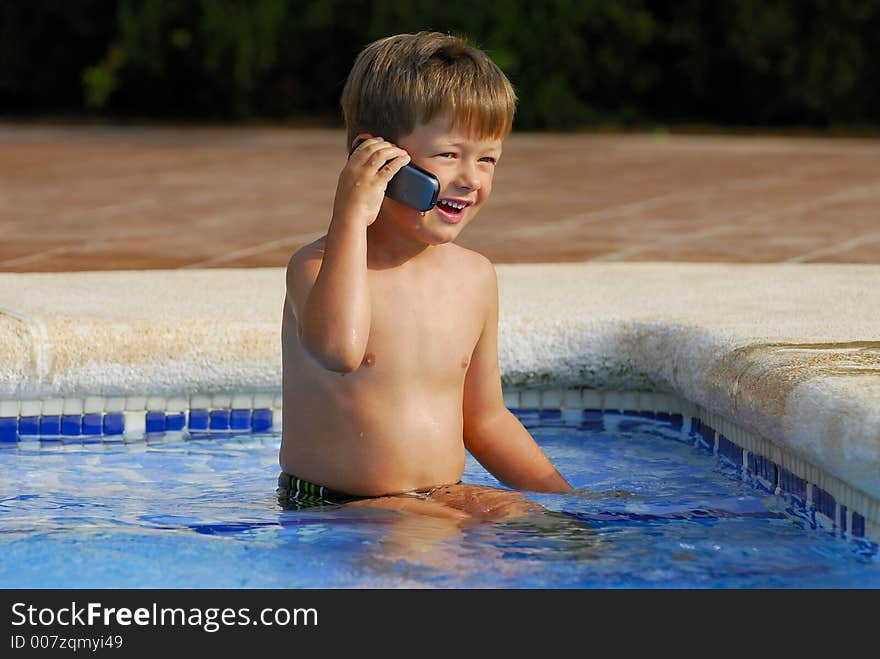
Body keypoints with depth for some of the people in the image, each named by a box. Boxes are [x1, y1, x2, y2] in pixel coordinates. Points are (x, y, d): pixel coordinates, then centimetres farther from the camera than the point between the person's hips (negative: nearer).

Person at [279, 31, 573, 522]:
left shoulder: (476, 276, 8)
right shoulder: (320, 264, -11)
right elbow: (340, 348, -37)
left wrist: (565, 495, 10)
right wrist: (353, 216, -30)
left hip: (442, 496, 6)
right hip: (328, 506, -6)